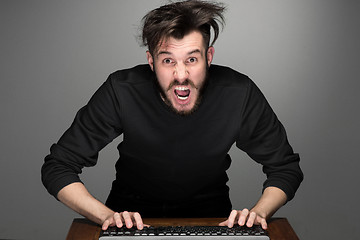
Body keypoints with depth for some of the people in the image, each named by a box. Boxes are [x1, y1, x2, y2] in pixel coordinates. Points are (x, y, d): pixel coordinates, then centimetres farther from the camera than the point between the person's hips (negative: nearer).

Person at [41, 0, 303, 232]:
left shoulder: (239, 94, -21)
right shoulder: (121, 92, -24)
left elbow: (285, 168, -6)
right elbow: (57, 167, -16)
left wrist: (257, 213, -25)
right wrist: (107, 216, -31)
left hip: (209, 210, 1)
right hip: (133, 209, 0)